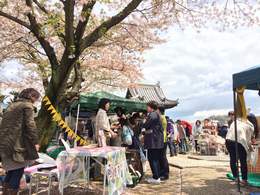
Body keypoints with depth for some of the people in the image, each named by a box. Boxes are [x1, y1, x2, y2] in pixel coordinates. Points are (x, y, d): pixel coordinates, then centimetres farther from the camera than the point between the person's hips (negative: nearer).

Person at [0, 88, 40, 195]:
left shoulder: (12, 105, 21)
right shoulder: (27, 105, -4)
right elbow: (30, 124, -14)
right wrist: (35, 142, -10)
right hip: (18, 144, -8)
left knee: (11, 172, 17)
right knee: (18, 173, -1)